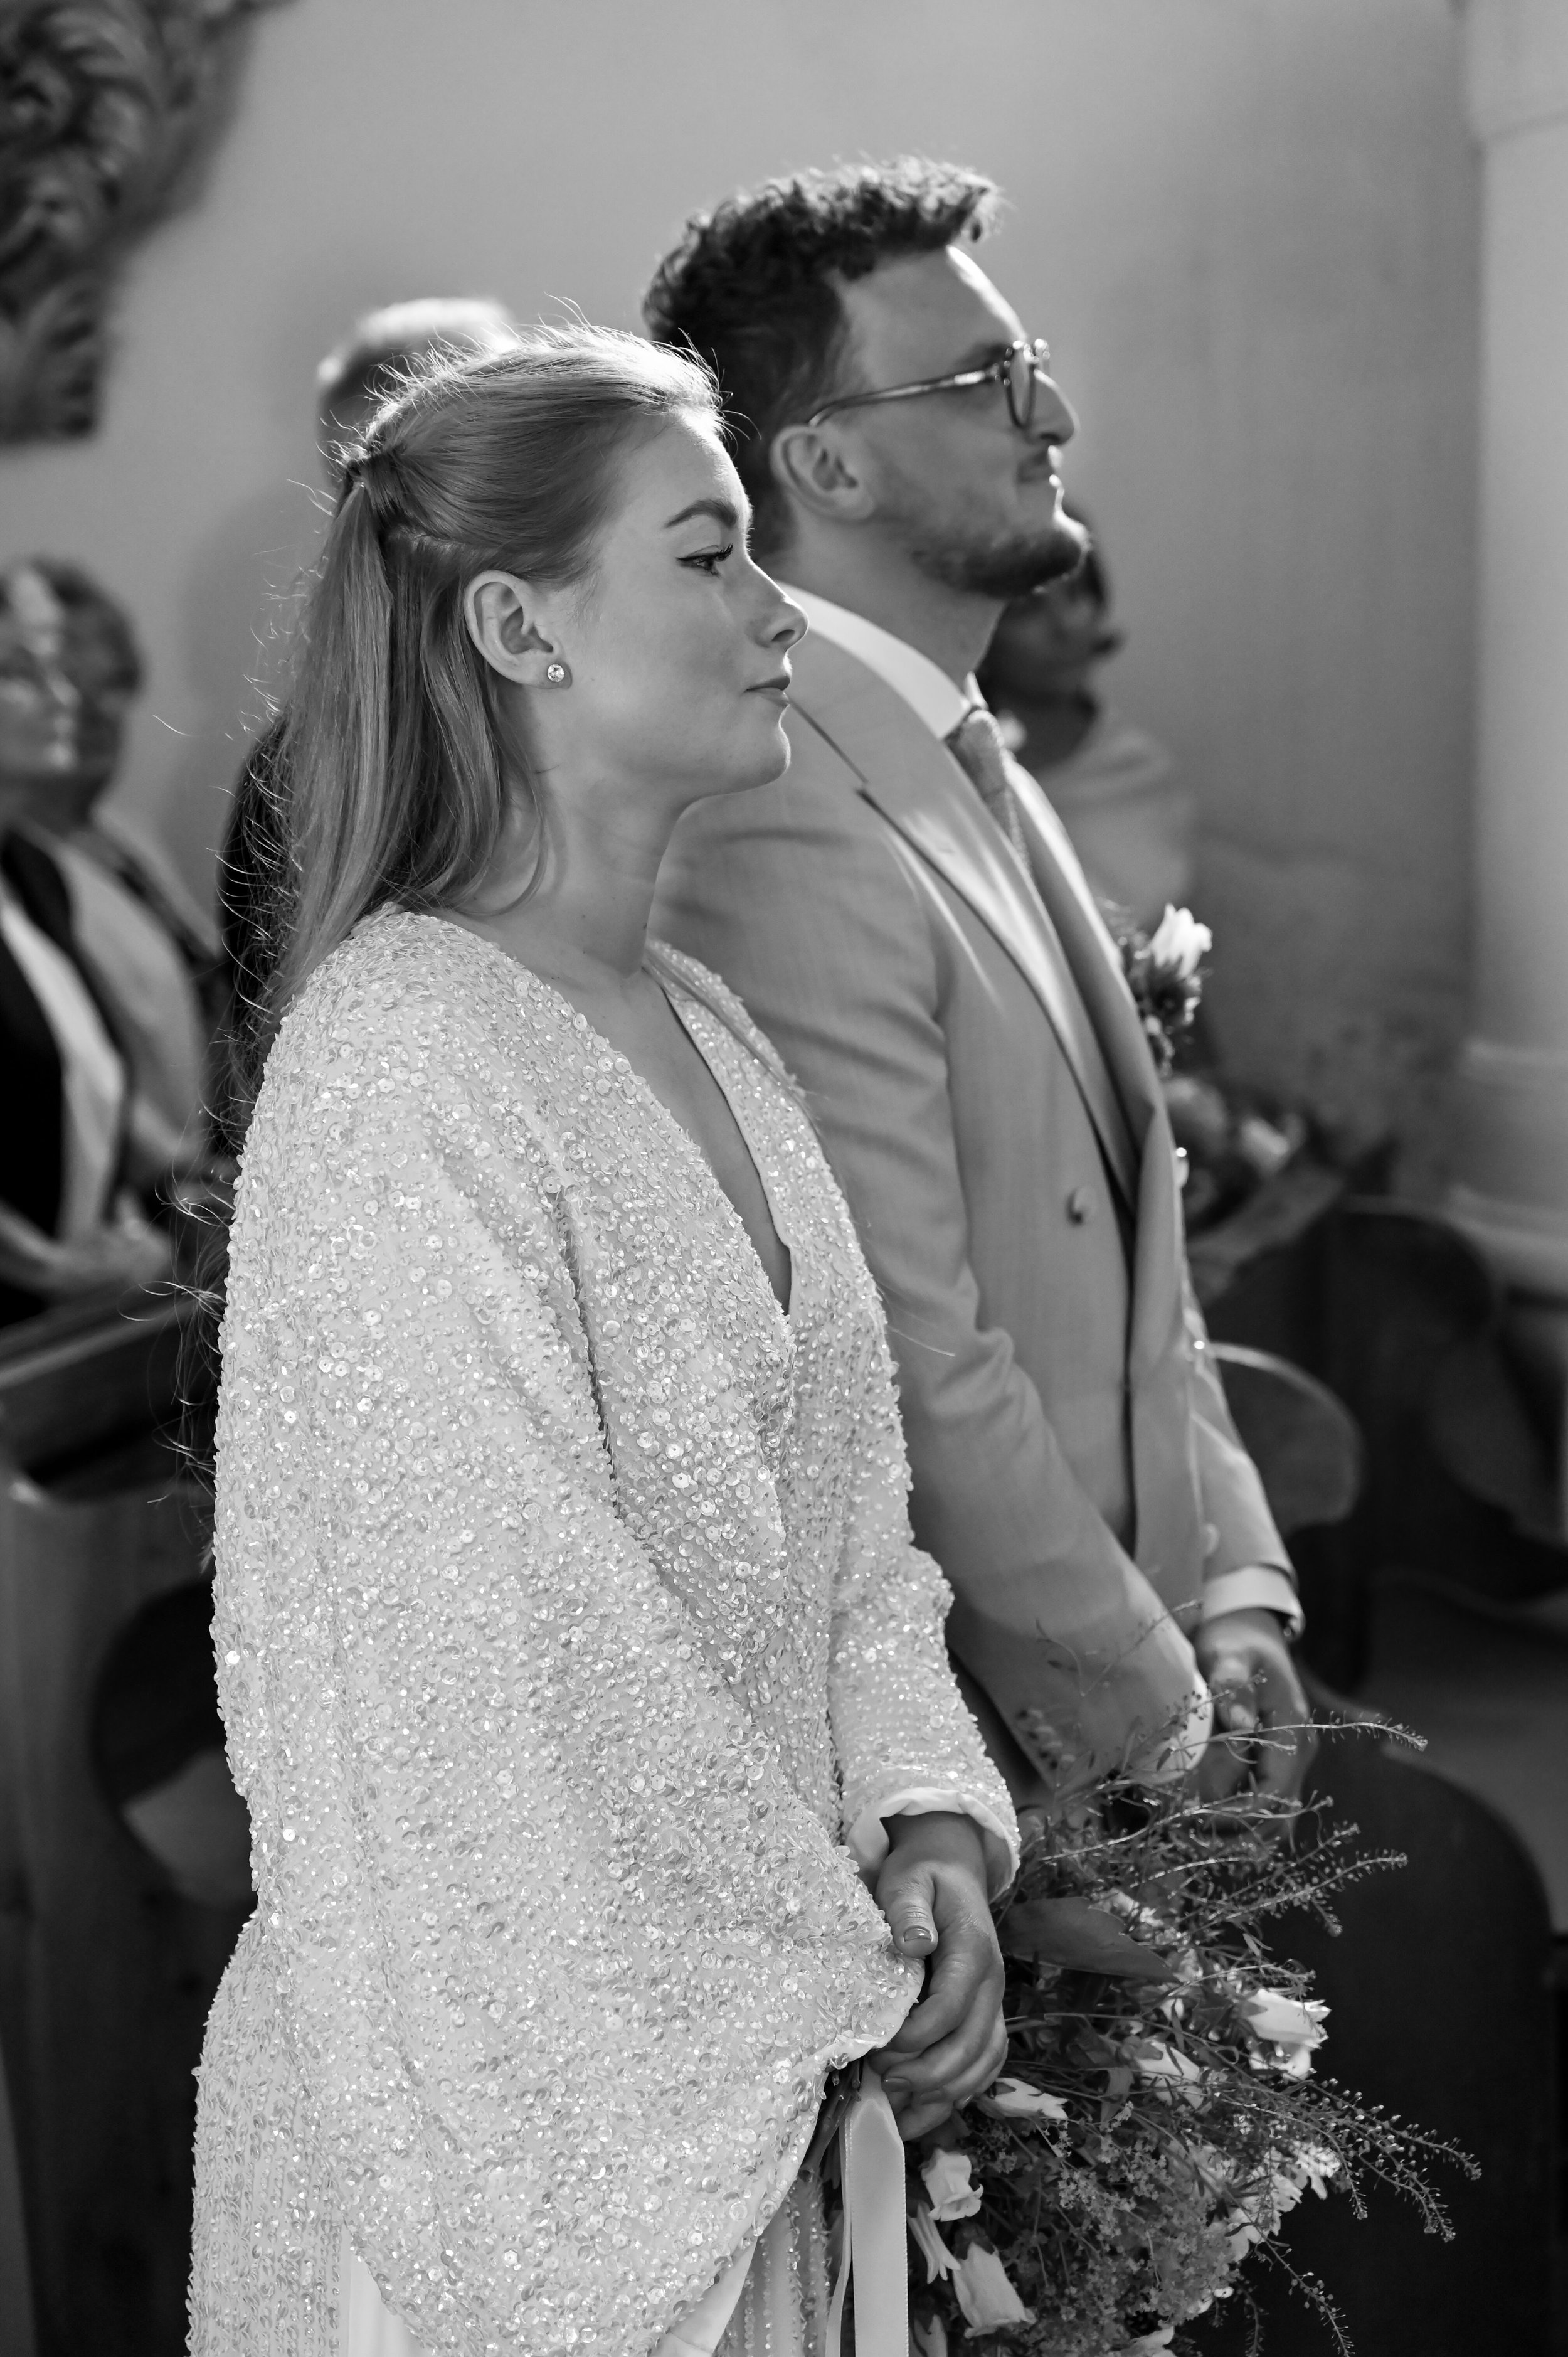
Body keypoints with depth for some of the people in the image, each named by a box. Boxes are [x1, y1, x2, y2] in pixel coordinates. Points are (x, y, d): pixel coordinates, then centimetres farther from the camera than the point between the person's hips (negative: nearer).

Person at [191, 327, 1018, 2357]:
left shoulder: (696, 1027, 7)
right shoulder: (401, 1068, -20)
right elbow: (506, 1648, -21)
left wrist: (925, 1813, -5)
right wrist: (837, 1978, -12)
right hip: (501, 2090, -8)